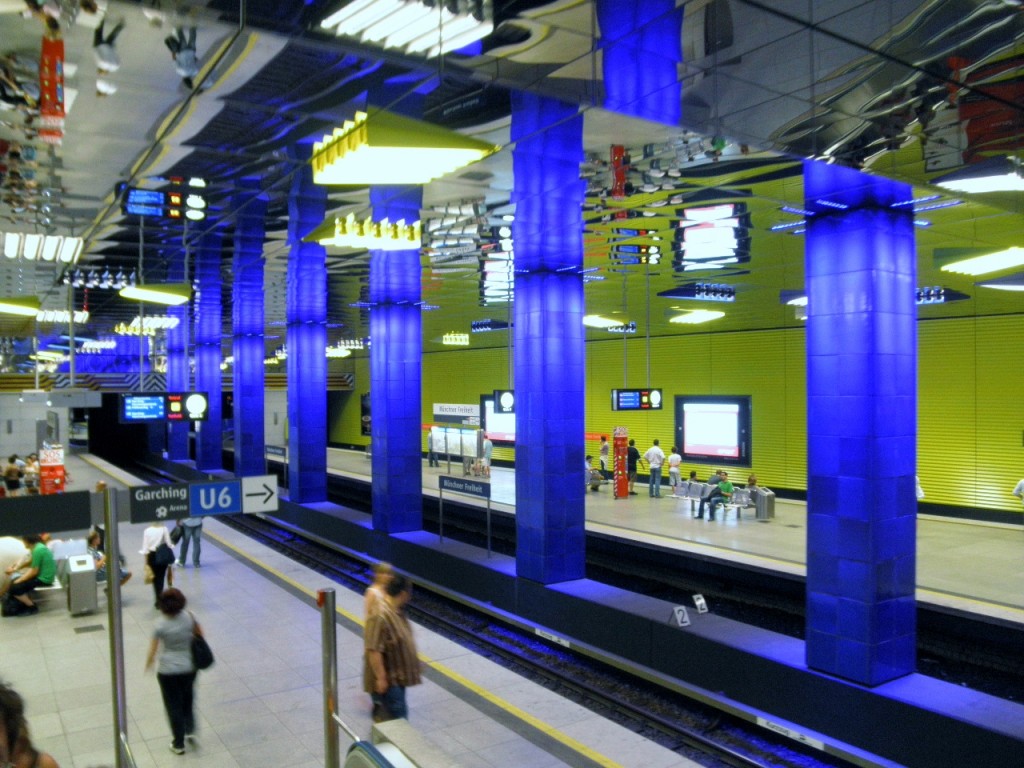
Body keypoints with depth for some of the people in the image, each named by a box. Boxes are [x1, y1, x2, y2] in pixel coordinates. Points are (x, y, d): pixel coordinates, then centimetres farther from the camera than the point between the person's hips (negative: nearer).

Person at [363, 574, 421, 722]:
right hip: (387, 680, -9)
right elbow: (373, 650, -27)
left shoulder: (397, 611, 4)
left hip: (397, 676, 9)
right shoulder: (380, 616, -27)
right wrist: (381, 678, -25)